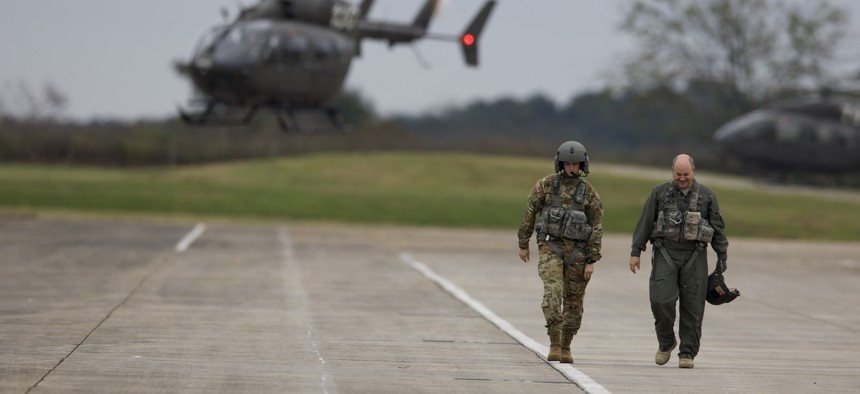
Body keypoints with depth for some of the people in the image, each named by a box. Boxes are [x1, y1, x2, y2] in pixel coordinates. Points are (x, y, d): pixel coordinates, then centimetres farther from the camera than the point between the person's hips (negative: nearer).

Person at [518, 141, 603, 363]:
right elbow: (530, 213, 6)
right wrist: (523, 244, 8)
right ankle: (554, 345, -18)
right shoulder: (546, 185, -1)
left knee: (573, 301, 7)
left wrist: (592, 261, -8)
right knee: (553, 293, -20)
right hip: (550, 247, -1)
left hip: (576, 251, 1)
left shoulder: (589, 193, -2)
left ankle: (565, 347, 23)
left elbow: (596, 228, -2)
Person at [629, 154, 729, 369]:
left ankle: (687, 353, 6)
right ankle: (666, 343, 12)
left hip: (694, 256, 0)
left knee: (692, 306, -2)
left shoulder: (706, 195, 6)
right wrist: (635, 252, 1)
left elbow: (718, 228, 10)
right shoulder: (660, 192, 5)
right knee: (661, 301, -11)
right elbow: (645, 222, 6)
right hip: (665, 254, 0)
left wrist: (722, 258, 6)